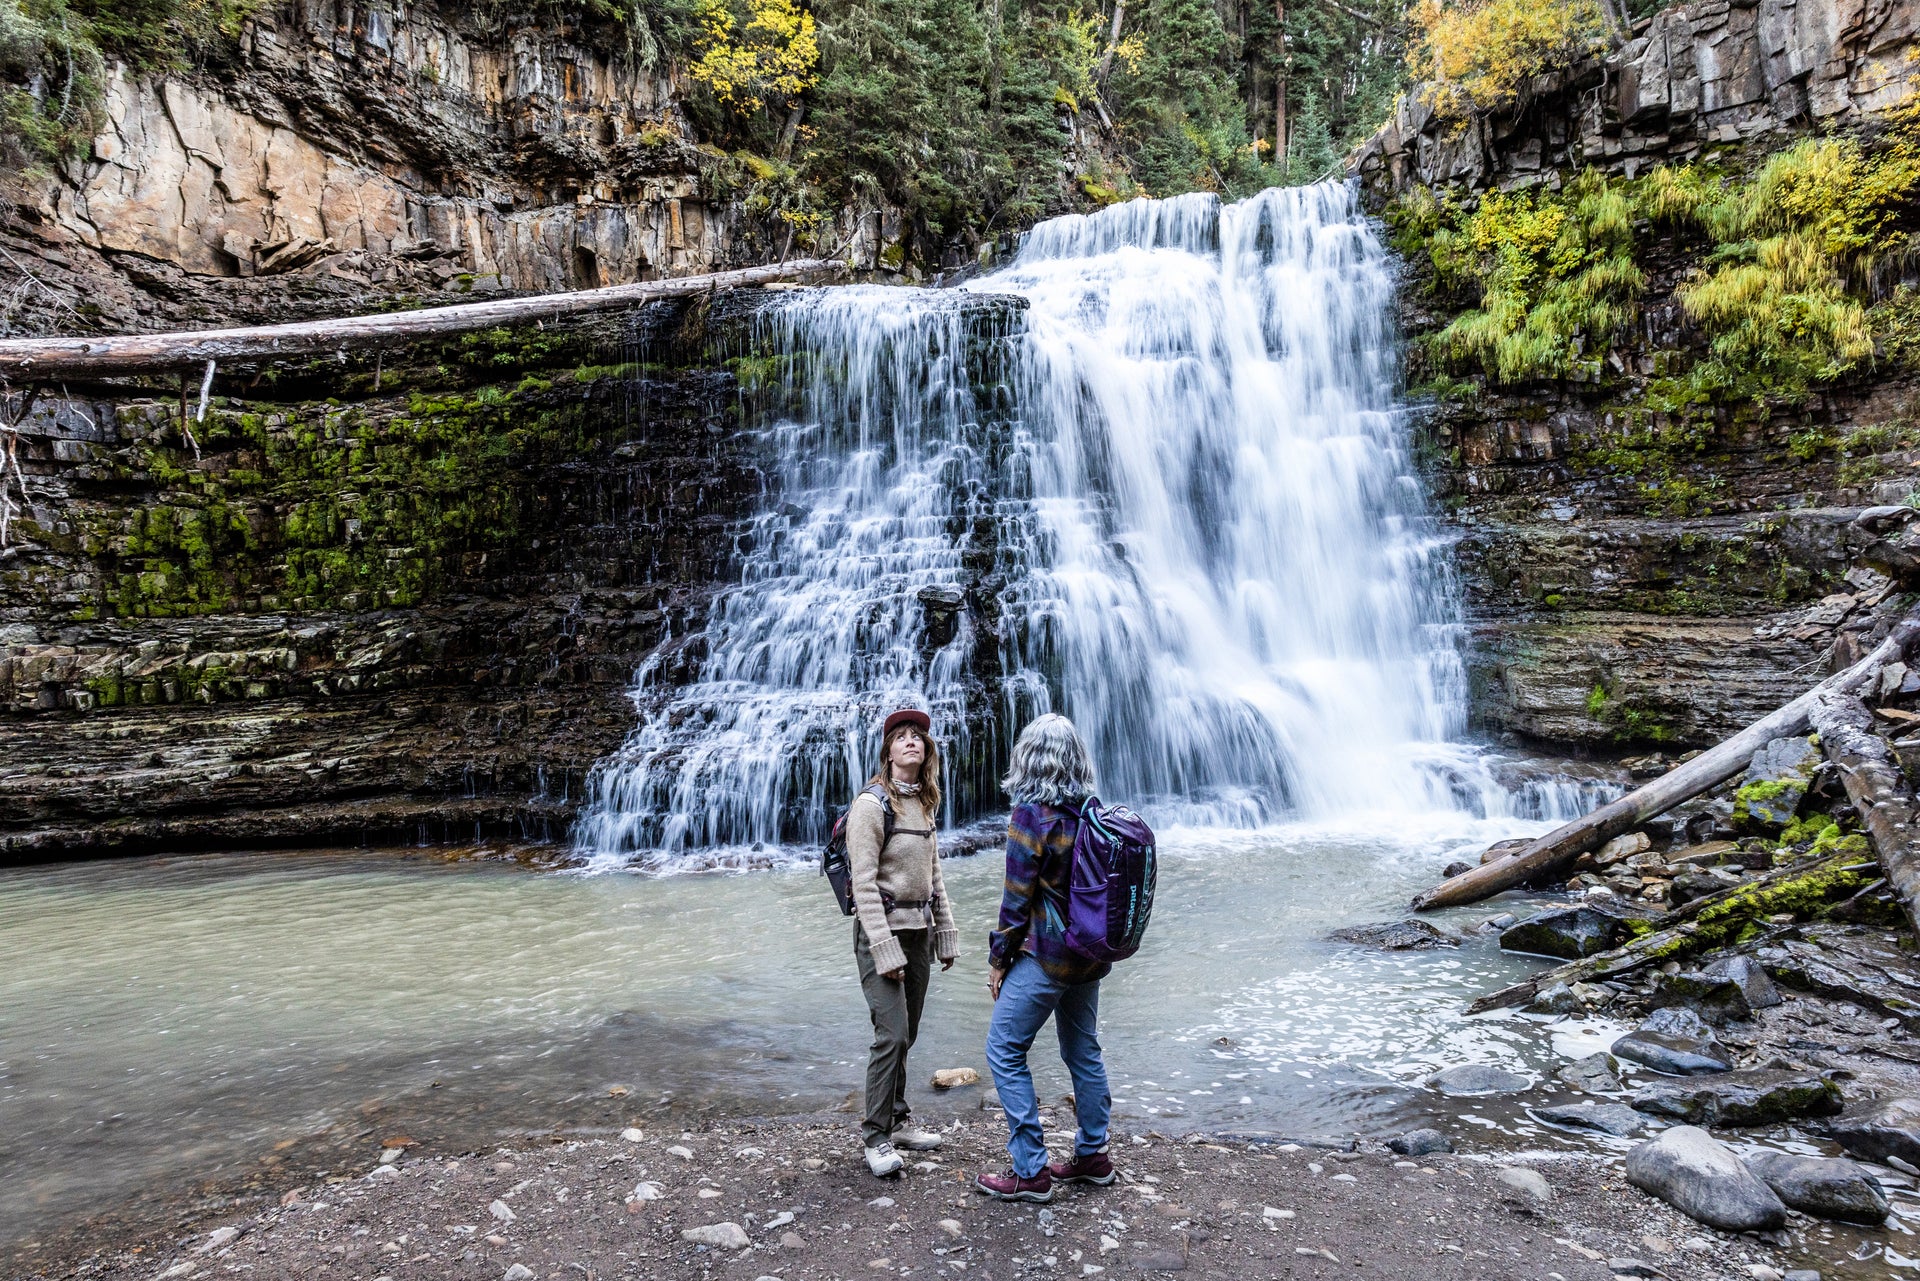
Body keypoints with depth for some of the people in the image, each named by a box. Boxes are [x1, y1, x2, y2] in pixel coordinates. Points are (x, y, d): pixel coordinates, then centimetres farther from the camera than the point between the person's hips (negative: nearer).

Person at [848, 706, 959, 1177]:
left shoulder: (924, 804, 10)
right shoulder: (871, 804, -12)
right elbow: (863, 882, -16)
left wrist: (946, 934, 15)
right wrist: (883, 949, -19)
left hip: (919, 928, 7)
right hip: (882, 927, -7)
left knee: (905, 1035, 12)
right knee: (892, 1034, -10)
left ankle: (897, 1122, 25)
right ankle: (876, 1137, 2)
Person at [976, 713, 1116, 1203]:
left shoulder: (1030, 814, -18)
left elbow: (1018, 898, -16)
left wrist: (999, 958, -4)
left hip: (1045, 955, -8)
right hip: (1090, 954, 8)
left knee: (1005, 1052, 3)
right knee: (1083, 1052, 19)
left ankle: (1030, 1172, 6)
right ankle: (1093, 1156, 30)